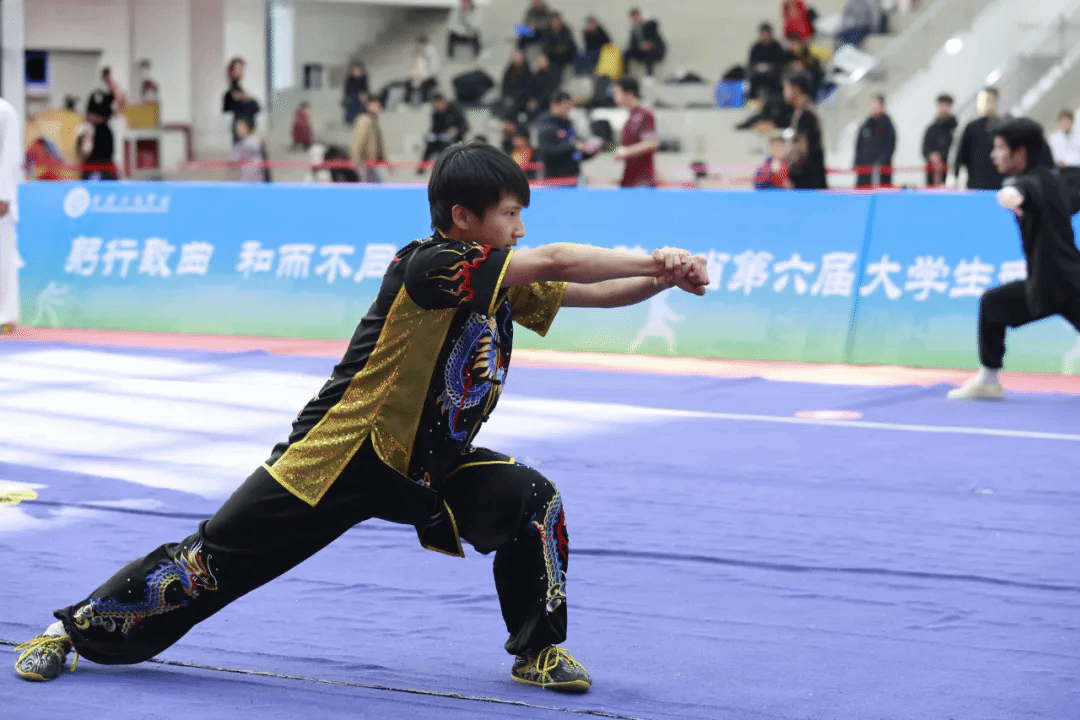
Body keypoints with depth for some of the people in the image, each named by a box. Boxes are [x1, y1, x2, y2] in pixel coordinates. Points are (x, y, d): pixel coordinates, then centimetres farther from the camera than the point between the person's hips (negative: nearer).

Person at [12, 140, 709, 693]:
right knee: (210, 563, -2)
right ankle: (76, 628, 16)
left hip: (429, 466, 7)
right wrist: (654, 259, -26)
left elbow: (587, 292, 1)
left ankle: (539, 650, 5)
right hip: (336, 459, -7)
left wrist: (663, 279, -17)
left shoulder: (503, 285, 2)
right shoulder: (429, 266, -23)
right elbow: (557, 261, -29)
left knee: (533, 498, -13)